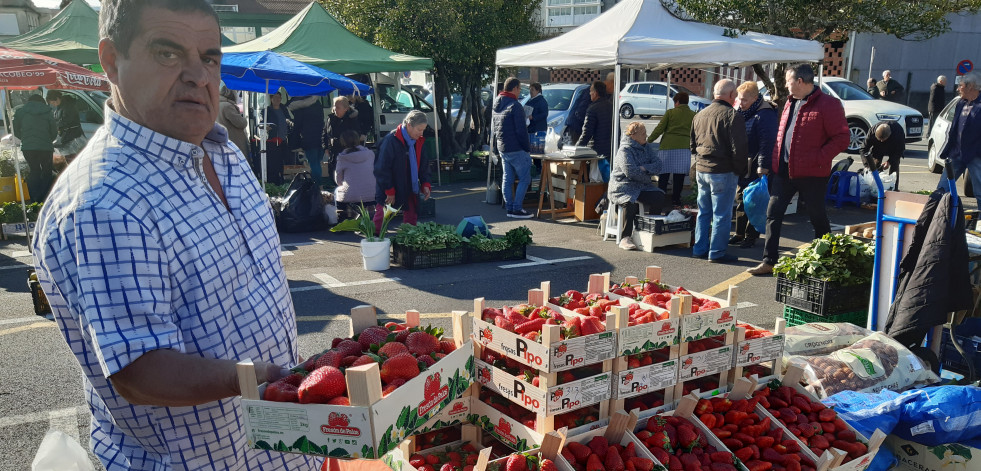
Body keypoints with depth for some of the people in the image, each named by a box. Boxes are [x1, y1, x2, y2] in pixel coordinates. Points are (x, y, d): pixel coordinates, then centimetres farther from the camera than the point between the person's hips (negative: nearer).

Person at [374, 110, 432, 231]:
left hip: (409, 191, 7)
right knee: (380, 219, 0)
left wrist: (425, 184, 1)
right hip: (388, 192, -7)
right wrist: (389, 191, -18)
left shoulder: (419, 141, 4)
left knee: (411, 217, 13)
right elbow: (382, 169, -18)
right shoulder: (391, 140, -19)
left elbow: (424, 165, 15)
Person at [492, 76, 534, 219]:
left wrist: (495, 148, 23)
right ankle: (517, 208, -5)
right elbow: (521, 131, -15)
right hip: (516, 149, -9)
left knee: (507, 179, 12)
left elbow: (493, 129, 19)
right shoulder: (515, 106, -14)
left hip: (502, 149, 9)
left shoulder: (496, 106, 13)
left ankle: (509, 207, 14)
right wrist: (527, 148, -8)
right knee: (524, 179, -3)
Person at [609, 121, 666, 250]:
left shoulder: (647, 148, 14)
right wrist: (647, 177, -7)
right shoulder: (625, 150, -8)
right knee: (631, 202, -35)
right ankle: (625, 238, -29)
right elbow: (630, 171, -20)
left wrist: (645, 168, -15)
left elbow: (658, 166, 3)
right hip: (623, 186, -6)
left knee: (659, 197, -20)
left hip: (642, 186, 6)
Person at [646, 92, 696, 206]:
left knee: (664, 173, 5)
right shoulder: (693, 115, 8)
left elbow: (659, 129, -2)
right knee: (679, 175, 6)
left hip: (668, 146, -2)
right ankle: (675, 198, 10)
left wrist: (649, 140, 7)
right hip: (684, 148, 2)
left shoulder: (670, 112, 0)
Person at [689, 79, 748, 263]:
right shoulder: (732, 116, -12)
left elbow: (693, 145, 19)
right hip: (723, 172, -7)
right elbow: (738, 149, -14)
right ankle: (717, 252, 5)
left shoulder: (699, 115, 11)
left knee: (703, 212, 16)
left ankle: (699, 249, 21)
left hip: (701, 170, 7)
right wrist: (740, 171, -3)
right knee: (721, 214, 1)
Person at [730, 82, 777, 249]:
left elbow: (767, 143, -21)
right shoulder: (742, 112, 12)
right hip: (741, 166, 8)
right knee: (740, 200, 14)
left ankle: (751, 236, 10)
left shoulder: (765, 115, -15)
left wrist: (762, 167, -24)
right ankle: (740, 234, 24)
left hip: (755, 168, -8)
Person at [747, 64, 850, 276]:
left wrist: (818, 159, -20)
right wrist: (773, 163, 14)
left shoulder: (828, 105, -10)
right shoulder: (790, 103, 14)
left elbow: (842, 138, -13)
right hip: (783, 171, 7)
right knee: (773, 214, 3)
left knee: (817, 218, 7)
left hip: (811, 174, -7)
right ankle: (768, 262, 9)